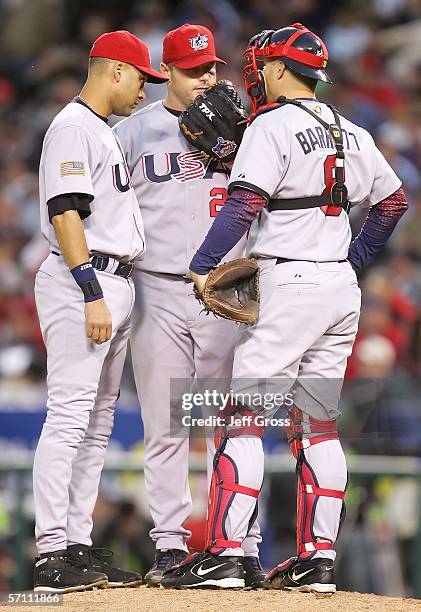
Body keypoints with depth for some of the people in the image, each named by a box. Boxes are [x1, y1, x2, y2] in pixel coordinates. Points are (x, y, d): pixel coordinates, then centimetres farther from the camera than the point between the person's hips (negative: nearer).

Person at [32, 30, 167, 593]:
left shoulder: (104, 133, 22)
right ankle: (51, 555, -16)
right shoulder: (72, 126, -9)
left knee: (97, 424, 9)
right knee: (69, 416, -13)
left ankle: (79, 546, 12)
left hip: (113, 287, 10)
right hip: (82, 284, -10)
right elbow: (65, 213, -18)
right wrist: (92, 294, -24)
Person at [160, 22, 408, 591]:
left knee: (244, 415, -7)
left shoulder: (273, 126, -9)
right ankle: (318, 560, 7)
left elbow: (245, 202, -19)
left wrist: (202, 266, -17)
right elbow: (394, 200, 22)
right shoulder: (350, 132, 14)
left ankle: (225, 552, -13)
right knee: (318, 424, 10)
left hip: (290, 286, -8)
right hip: (342, 288, 8)